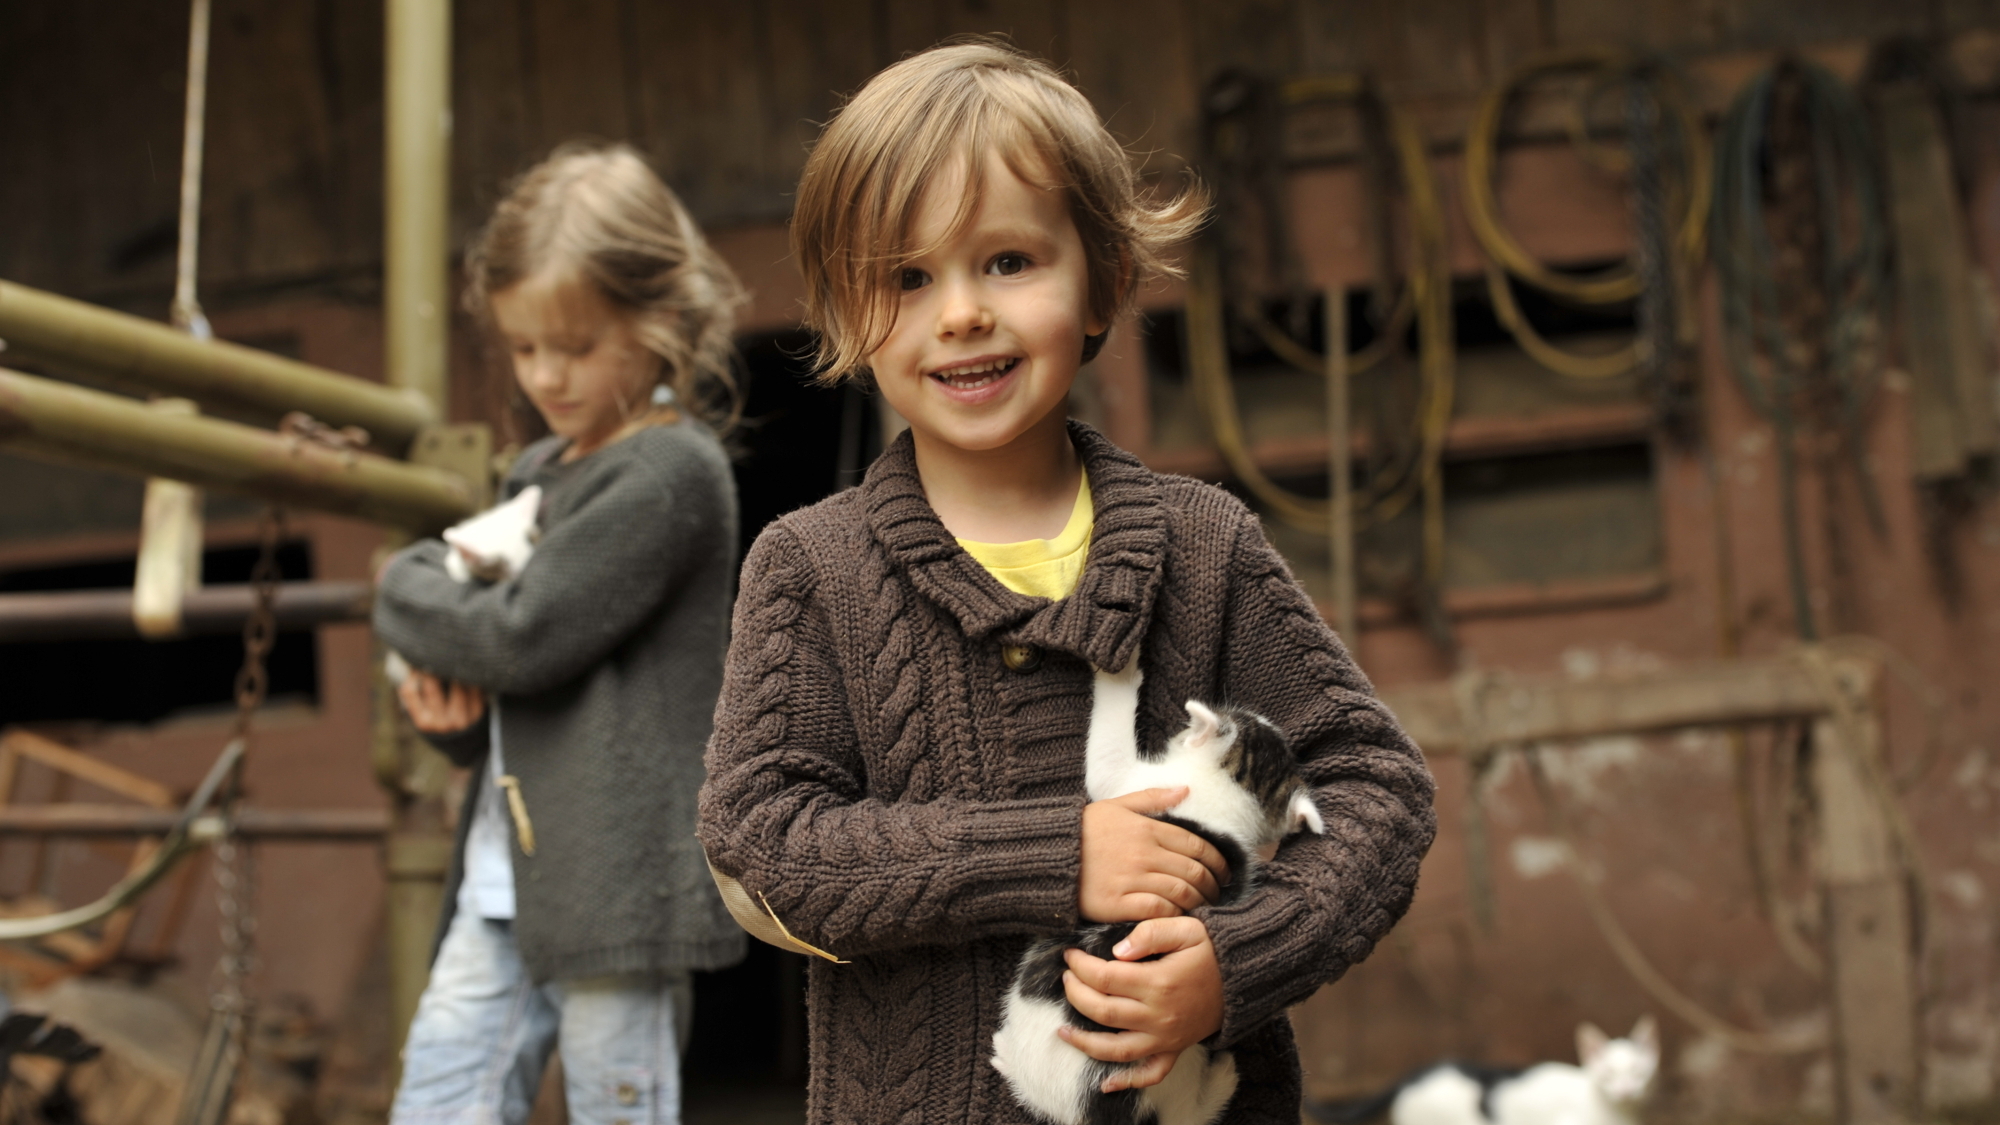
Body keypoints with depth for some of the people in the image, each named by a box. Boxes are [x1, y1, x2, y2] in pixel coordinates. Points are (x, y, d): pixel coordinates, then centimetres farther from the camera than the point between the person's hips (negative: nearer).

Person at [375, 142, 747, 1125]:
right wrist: (450, 704, -1)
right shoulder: (537, 476, 15)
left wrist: (407, 589, -1)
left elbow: (527, 636, -19)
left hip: (617, 884, -8)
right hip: (503, 885, 8)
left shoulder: (671, 472, -12)